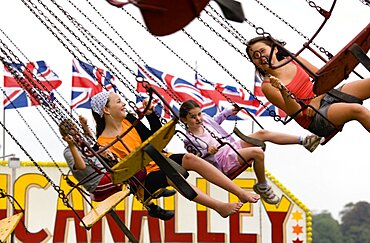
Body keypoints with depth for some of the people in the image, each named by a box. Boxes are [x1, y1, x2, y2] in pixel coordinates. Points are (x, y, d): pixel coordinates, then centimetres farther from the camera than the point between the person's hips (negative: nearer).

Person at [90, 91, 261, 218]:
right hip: (144, 177, -7)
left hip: (157, 160, 7)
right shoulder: (104, 143, -11)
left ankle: (241, 193, -27)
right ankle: (219, 207, -45)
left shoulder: (128, 120, 7)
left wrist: (150, 114, 2)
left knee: (190, 158, -20)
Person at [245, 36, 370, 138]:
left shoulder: (293, 60, 8)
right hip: (314, 119, -6)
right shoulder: (267, 86, -5)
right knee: (357, 110, -34)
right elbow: (297, 113, -11)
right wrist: (283, 92, -28)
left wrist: (317, 99, -5)